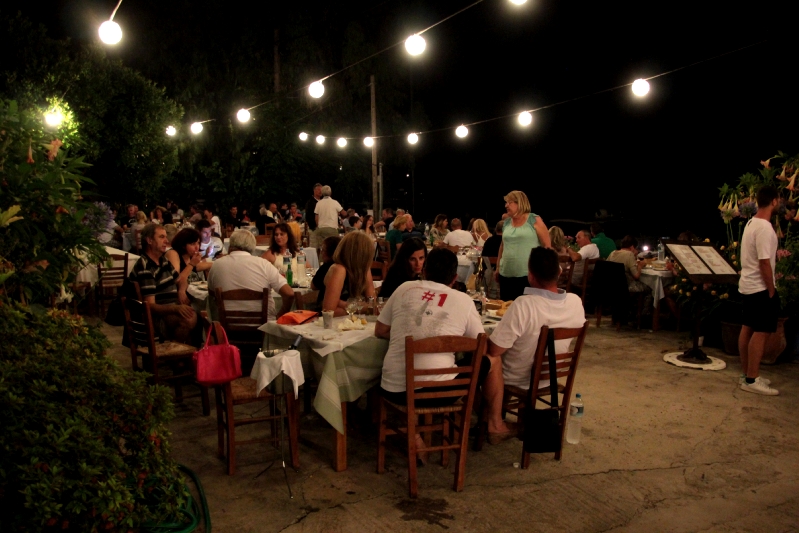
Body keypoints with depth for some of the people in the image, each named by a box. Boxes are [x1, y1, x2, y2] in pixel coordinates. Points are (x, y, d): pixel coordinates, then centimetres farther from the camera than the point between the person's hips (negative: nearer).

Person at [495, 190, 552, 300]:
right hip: (506, 275, 5)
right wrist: (498, 267, 18)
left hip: (529, 275, -5)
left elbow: (547, 246, -4)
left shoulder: (535, 220, -4)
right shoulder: (507, 223, 12)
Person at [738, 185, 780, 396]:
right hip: (760, 288, -10)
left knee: (747, 329, 13)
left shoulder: (750, 223, 9)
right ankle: (752, 380, 0)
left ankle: (747, 374, 22)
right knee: (760, 332, -5)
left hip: (747, 286, 10)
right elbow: (764, 262, -22)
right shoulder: (765, 228, -20)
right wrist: (771, 291, -15)